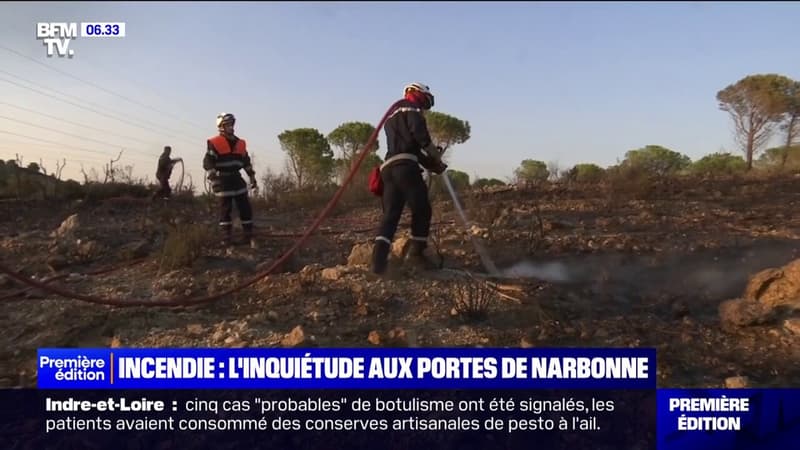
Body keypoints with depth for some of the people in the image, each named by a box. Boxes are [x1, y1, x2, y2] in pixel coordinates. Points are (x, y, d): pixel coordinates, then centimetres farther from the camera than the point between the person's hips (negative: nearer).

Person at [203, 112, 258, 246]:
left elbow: (246, 161, 19)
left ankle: (249, 236, 13)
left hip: (237, 178, 5)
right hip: (223, 180, -5)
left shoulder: (240, 143, 12)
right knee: (225, 209, -1)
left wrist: (252, 177, 15)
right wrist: (213, 178, -23)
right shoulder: (214, 143, -5)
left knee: (245, 207, 4)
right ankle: (226, 238, 8)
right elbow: (207, 162, -11)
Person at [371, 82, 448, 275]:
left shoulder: (391, 117, 37)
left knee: (390, 214, -1)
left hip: (388, 168, 8)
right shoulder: (410, 107, 10)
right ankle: (415, 252, 1)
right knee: (421, 209, 2)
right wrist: (435, 154, 3)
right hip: (404, 165, -8)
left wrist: (433, 164, 23)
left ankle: (379, 259, -15)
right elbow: (419, 132, -9)